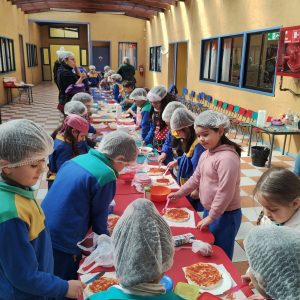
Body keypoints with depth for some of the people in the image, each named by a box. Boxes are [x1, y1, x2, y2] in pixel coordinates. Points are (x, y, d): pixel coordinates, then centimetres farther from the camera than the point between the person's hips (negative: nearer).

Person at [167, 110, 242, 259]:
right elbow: (196, 178, 17)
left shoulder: (227, 158, -25)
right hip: (209, 210, 9)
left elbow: (225, 192, -26)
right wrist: (179, 193, 16)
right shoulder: (206, 154, 5)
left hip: (225, 216, -9)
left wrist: (211, 217, -20)